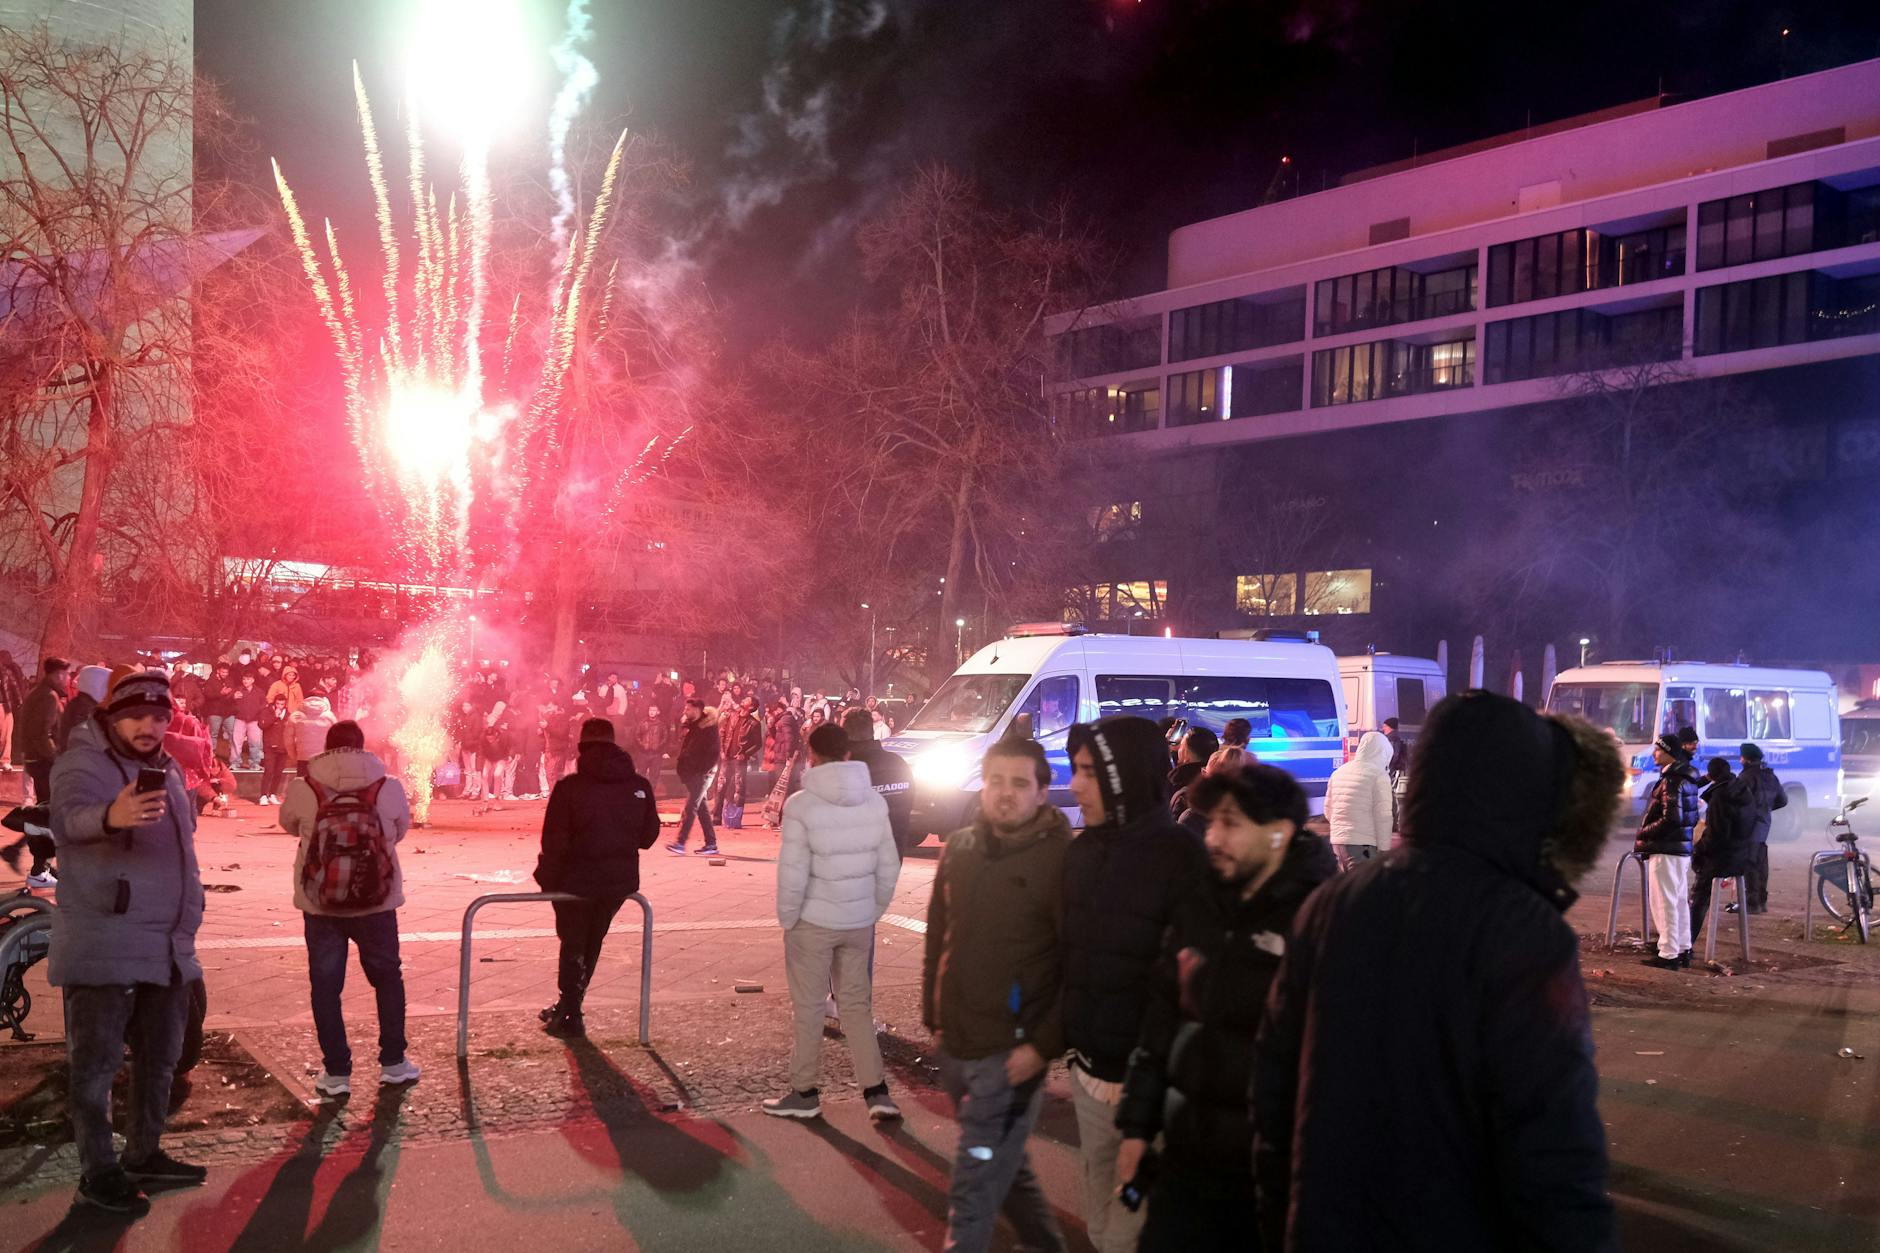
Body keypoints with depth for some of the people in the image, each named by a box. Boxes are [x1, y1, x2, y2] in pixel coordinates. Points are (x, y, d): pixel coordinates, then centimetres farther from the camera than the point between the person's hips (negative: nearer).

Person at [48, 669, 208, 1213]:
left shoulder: (169, 770, 14)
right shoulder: (84, 764, -10)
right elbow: (68, 818, -33)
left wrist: (188, 919, 24)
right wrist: (111, 816, -55)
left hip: (167, 946, 8)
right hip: (103, 947, -8)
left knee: (160, 1057, 15)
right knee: (97, 1062, -1)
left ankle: (144, 1153, 28)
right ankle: (97, 1173, 7)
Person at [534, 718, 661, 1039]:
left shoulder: (569, 786, -13)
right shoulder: (640, 786, -4)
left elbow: (554, 841, -13)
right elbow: (649, 835, 4)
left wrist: (547, 877, -1)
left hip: (578, 880, -3)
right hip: (620, 881, 3)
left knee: (573, 943, 14)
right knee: (591, 943, 20)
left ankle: (571, 1015, 12)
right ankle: (567, 1006, 29)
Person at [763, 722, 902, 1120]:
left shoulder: (801, 805, -14)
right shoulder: (874, 801, 0)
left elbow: (792, 873, -17)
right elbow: (889, 865, 3)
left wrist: (787, 917, -4)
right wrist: (875, 909, 13)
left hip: (814, 921, -4)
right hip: (859, 921, 4)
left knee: (809, 1007, 9)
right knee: (857, 1003, 14)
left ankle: (804, 1093, 19)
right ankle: (877, 1091, 11)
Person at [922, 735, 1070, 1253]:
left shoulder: (1062, 857, -14)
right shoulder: (959, 847, 5)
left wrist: (1044, 1045, -17)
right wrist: (932, 1014, 14)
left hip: (1010, 1052, -6)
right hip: (953, 1044, 6)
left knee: (973, 1191, -4)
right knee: (1004, 1167, 23)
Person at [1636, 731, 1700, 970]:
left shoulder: (1671, 781, -18)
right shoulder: (1686, 779, 13)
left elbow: (1670, 819, -24)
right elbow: (1692, 817, 18)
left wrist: (1644, 833, -13)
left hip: (1665, 851, -10)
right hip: (1682, 848, 10)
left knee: (1664, 903, -5)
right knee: (1680, 901, 15)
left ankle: (1668, 954, -3)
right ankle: (1683, 950, 22)